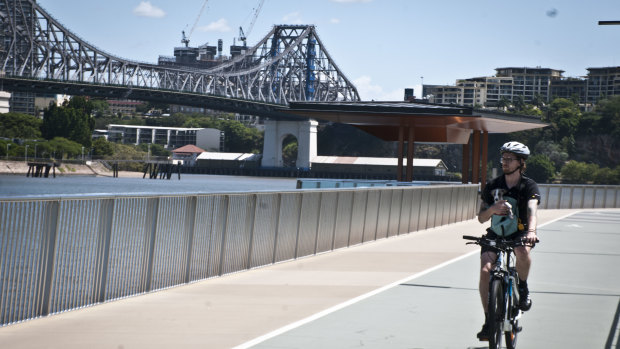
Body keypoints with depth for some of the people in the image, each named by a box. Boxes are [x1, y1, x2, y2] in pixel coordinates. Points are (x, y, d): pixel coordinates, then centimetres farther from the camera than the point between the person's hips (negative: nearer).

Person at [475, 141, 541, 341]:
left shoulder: (529, 187, -7)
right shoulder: (492, 186, 0)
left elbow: (532, 211, -27)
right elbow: (481, 218, -2)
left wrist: (531, 231, -47)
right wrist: (493, 208, -24)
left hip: (519, 234, -2)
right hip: (495, 235, 2)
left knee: (522, 252, -38)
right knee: (485, 270, -21)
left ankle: (523, 288, -7)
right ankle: (488, 321, -11)